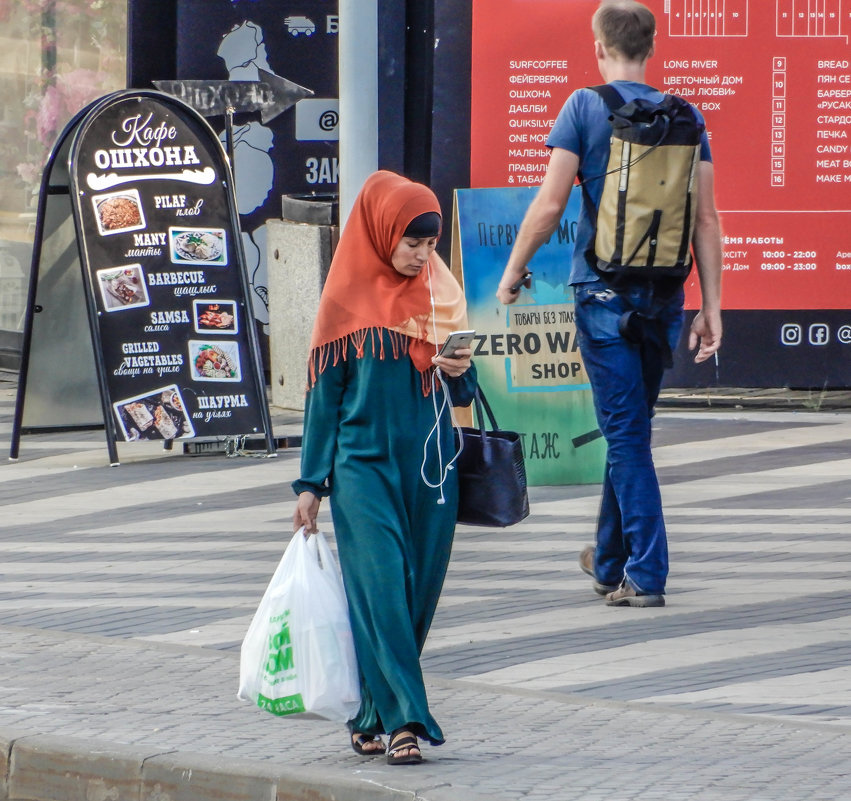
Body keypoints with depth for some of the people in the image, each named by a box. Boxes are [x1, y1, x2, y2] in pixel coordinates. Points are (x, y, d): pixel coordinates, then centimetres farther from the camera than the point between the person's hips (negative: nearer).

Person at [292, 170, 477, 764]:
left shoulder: (442, 296, 9)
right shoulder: (348, 300, 0)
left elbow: (460, 395, 15)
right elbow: (325, 394, 2)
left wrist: (461, 373, -9)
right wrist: (311, 482, -1)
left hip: (430, 467, 4)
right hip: (364, 464, -4)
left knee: (419, 592, 3)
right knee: (381, 587, -14)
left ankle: (371, 717, 15)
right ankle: (402, 720, -16)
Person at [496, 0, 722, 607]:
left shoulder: (586, 107, -6)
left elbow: (550, 203, -10)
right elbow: (707, 221, 1)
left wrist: (513, 272, 3)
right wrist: (711, 307, 4)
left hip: (604, 290, -4)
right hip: (663, 296, 4)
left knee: (626, 434, -3)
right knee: (632, 430, 18)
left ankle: (646, 575, -8)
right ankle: (610, 561, 32)